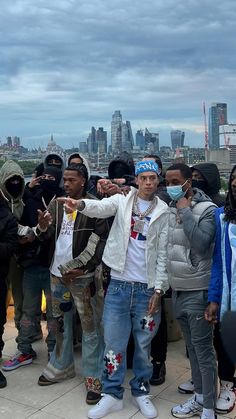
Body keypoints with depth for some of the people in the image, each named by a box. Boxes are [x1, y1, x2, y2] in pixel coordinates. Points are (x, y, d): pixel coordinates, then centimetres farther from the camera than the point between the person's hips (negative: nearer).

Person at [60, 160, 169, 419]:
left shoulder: (163, 211, 2)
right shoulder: (122, 200, 1)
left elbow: (163, 253, 2)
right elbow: (101, 207, -21)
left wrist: (158, 290, -4)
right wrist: (81, 204, -44)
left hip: (147, 287, 0)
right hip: (119, 284, 0)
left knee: (144, 344, 11)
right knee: (113, 342, 6)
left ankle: (141, 391, 29)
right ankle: (112, 394, 22)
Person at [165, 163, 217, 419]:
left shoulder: (207, 209, -11)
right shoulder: (169, 209, 7)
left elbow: (200, 243, -24)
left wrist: (185, 211, -18)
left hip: (197, 291, -6)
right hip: (177, 290, 6)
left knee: (203, 350, 1)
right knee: (191, 347, 17)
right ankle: (199, 397, 31)